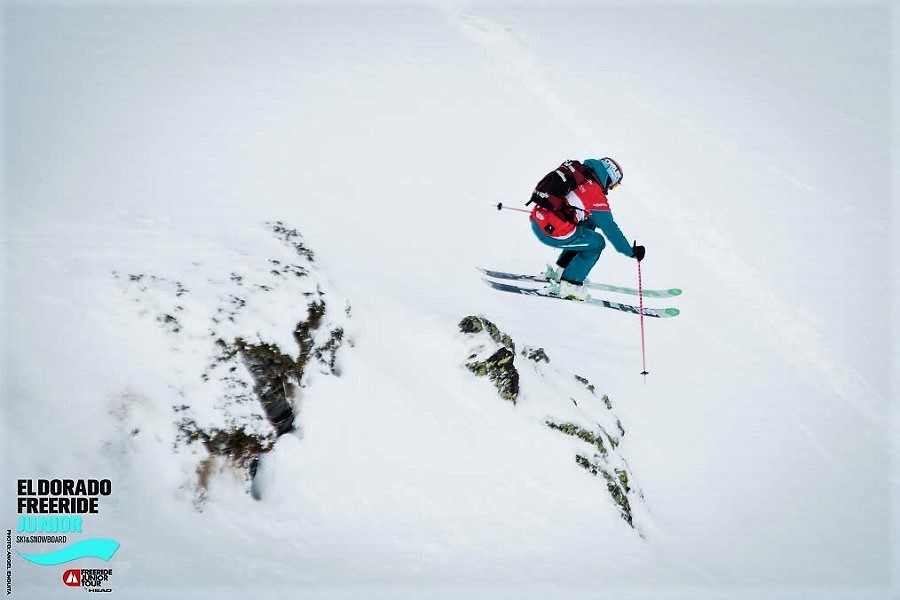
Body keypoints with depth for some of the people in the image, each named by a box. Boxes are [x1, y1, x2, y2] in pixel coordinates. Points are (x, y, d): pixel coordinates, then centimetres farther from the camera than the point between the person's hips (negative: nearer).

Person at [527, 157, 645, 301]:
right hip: (551, 232, -8)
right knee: (597, 243, 11)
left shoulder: (577, 172, 14)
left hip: (536, 221, 8)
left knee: (588, 225, 26)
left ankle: (559, 270, 28)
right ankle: (568, 285, 11)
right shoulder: (596, 193, -8)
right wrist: (631, 251, 9)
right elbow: (610, 228, -2)